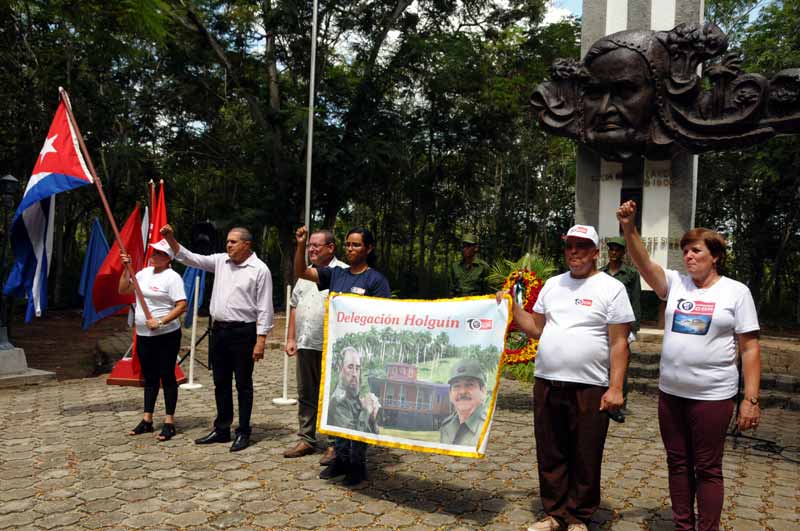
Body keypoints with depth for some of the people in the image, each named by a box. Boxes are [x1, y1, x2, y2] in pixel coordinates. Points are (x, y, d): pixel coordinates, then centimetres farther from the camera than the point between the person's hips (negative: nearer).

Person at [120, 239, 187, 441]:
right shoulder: (144, 272, 11)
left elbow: (182, 306, -18)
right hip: (143, 335, 7)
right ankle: (147, 420, 24)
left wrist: (161, 322, -24)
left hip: (166, 335, -7)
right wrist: (126, 268, 4)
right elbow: (122, 290, 13)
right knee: (149, 378, 15)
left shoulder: (172, 277, -12)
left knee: (167, 377, 0)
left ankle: (169, 422, 8)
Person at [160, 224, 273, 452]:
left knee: (243, 384, 3)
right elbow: (189, 258, 10)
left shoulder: (259, 270, -9)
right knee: (221, 383, 14)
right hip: (219, 330, 6)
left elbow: (264, 308, -11)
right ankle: (222, 429, 27)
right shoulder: (220, 261, 9)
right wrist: (171, 239, -5)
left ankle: (243, 432, 15)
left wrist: (261, 340, -15)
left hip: (243, 332, -6)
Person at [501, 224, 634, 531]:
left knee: (585, 460, 7)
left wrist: (615, 387, -13)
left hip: (589, 388, -4)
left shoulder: (611, 288, -3)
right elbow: (537, 329, 16)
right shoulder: (552, 284, 12)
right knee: (550, 456, 13)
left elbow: (619, 343, -7)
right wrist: (512, 306, 4)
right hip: (546, 384, 5)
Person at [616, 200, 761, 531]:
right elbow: (643, 263, -11)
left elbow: (750, 349, -4)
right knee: (678, 463, 15)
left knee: (707, 468, 6)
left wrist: (751, 399, -9)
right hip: (670, 392, 4)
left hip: (712, 396, -4)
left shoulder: (736, 292, -3)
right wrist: (629, 228, -28)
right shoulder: (675, 283, 5)